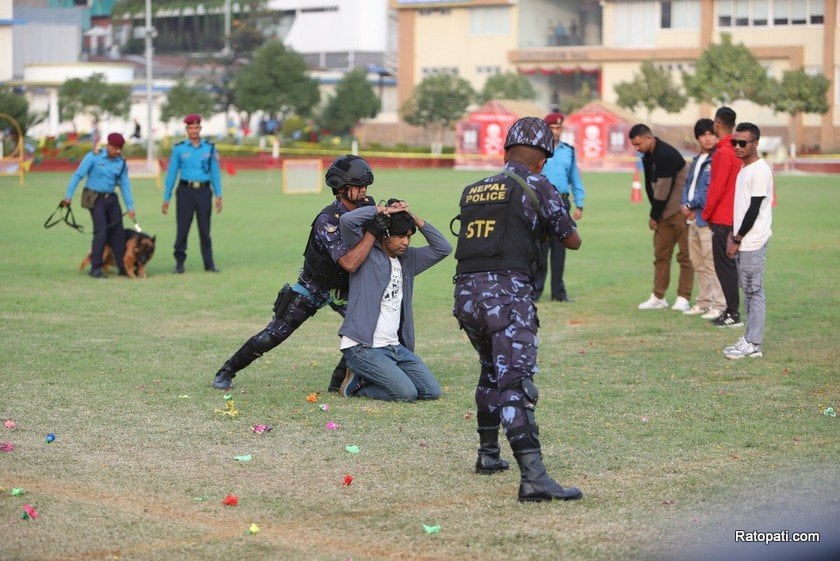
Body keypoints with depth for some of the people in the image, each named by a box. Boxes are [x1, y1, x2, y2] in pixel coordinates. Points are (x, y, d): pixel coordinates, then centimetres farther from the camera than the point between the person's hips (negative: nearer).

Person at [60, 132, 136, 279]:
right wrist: (68, 196, -16)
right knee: (101, 232, -14)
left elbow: (125, 185, 8)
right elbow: (78, 175, -10)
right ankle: (95, 268, -7)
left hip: (111, 199, 5)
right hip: (95, 199, -5)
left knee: (118, 232, 5)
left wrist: (130, 207, 4)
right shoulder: (93, 157, -10)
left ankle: (123, 267, 14)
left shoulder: (121, 163, 4)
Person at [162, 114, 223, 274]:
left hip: (204, 191, 1)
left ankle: (209, 263, 7)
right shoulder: (179, 149, 3)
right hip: (185, 190, -1)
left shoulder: (210, 148, 7)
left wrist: (218, 195, 0)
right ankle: (179, 263, 7)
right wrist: (166, 198, 3)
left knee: (205, 229, 3)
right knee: (182, 229, -1)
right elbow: (171, 174, 5)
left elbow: (215, 172, 7)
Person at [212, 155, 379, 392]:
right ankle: (226, 371, 12)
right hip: (312, 288, -6)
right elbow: (350, 263, -40)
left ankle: (340, 381, 6)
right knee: (272, 336, -6)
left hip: (345, 288, 6)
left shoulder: (363, 208, -8)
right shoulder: (328, 220, -30)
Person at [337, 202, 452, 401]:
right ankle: (356, 383, 5)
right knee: (406, 393, -19)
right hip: (363, 347, -8)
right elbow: (347, 220, -19)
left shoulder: (407, 259, 14)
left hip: (395, 346, 8)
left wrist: (415, 219, 3)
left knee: (432, 391, 0)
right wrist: (382, 211, -8)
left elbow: (443, 248, 10)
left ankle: (365, 379, 13)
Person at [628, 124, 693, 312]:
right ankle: (658, 297, 14)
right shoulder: (648, 157, 9)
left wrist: (654, 216, -11)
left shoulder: (666, 155, -20)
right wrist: (655, 214, 5)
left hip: (680, 212, -9)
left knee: (685, 254, -4)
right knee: (661, 254, 10)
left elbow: (663, 188, -19)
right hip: (664, 212, 9)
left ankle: (683, 298, -2)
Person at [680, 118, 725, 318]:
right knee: (697, 262, 15)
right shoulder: (696, 161, 18)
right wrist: (685, 204, 2)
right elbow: (688, 184, 20)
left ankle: (719, 305, -8)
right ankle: (704, 302, 25)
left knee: (711, 262, -10)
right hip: (693, 217, 9)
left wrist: (693, 205, -8)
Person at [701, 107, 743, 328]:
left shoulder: (723, 152, -17)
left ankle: (733, 314, -4)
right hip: (732, 216, 9)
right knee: (728, 265, 14)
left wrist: (706, 214, -8)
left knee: (724, 266, -5)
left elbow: (717, 188, -19)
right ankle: (731, 310, 18)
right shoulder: (735, 151, 12)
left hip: (722, 219, -9)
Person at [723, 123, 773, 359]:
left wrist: (737, 240, -14)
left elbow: (754, 209, -17)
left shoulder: (760, 170, -14)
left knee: (754, 291, -6)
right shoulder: (744, 169, 15)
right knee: (749, 291, 11)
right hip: (743, 242, 10)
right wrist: (733, 237, 17)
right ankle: (750, 340, 15)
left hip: (753, 242, -10)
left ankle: (753, 344, -4)